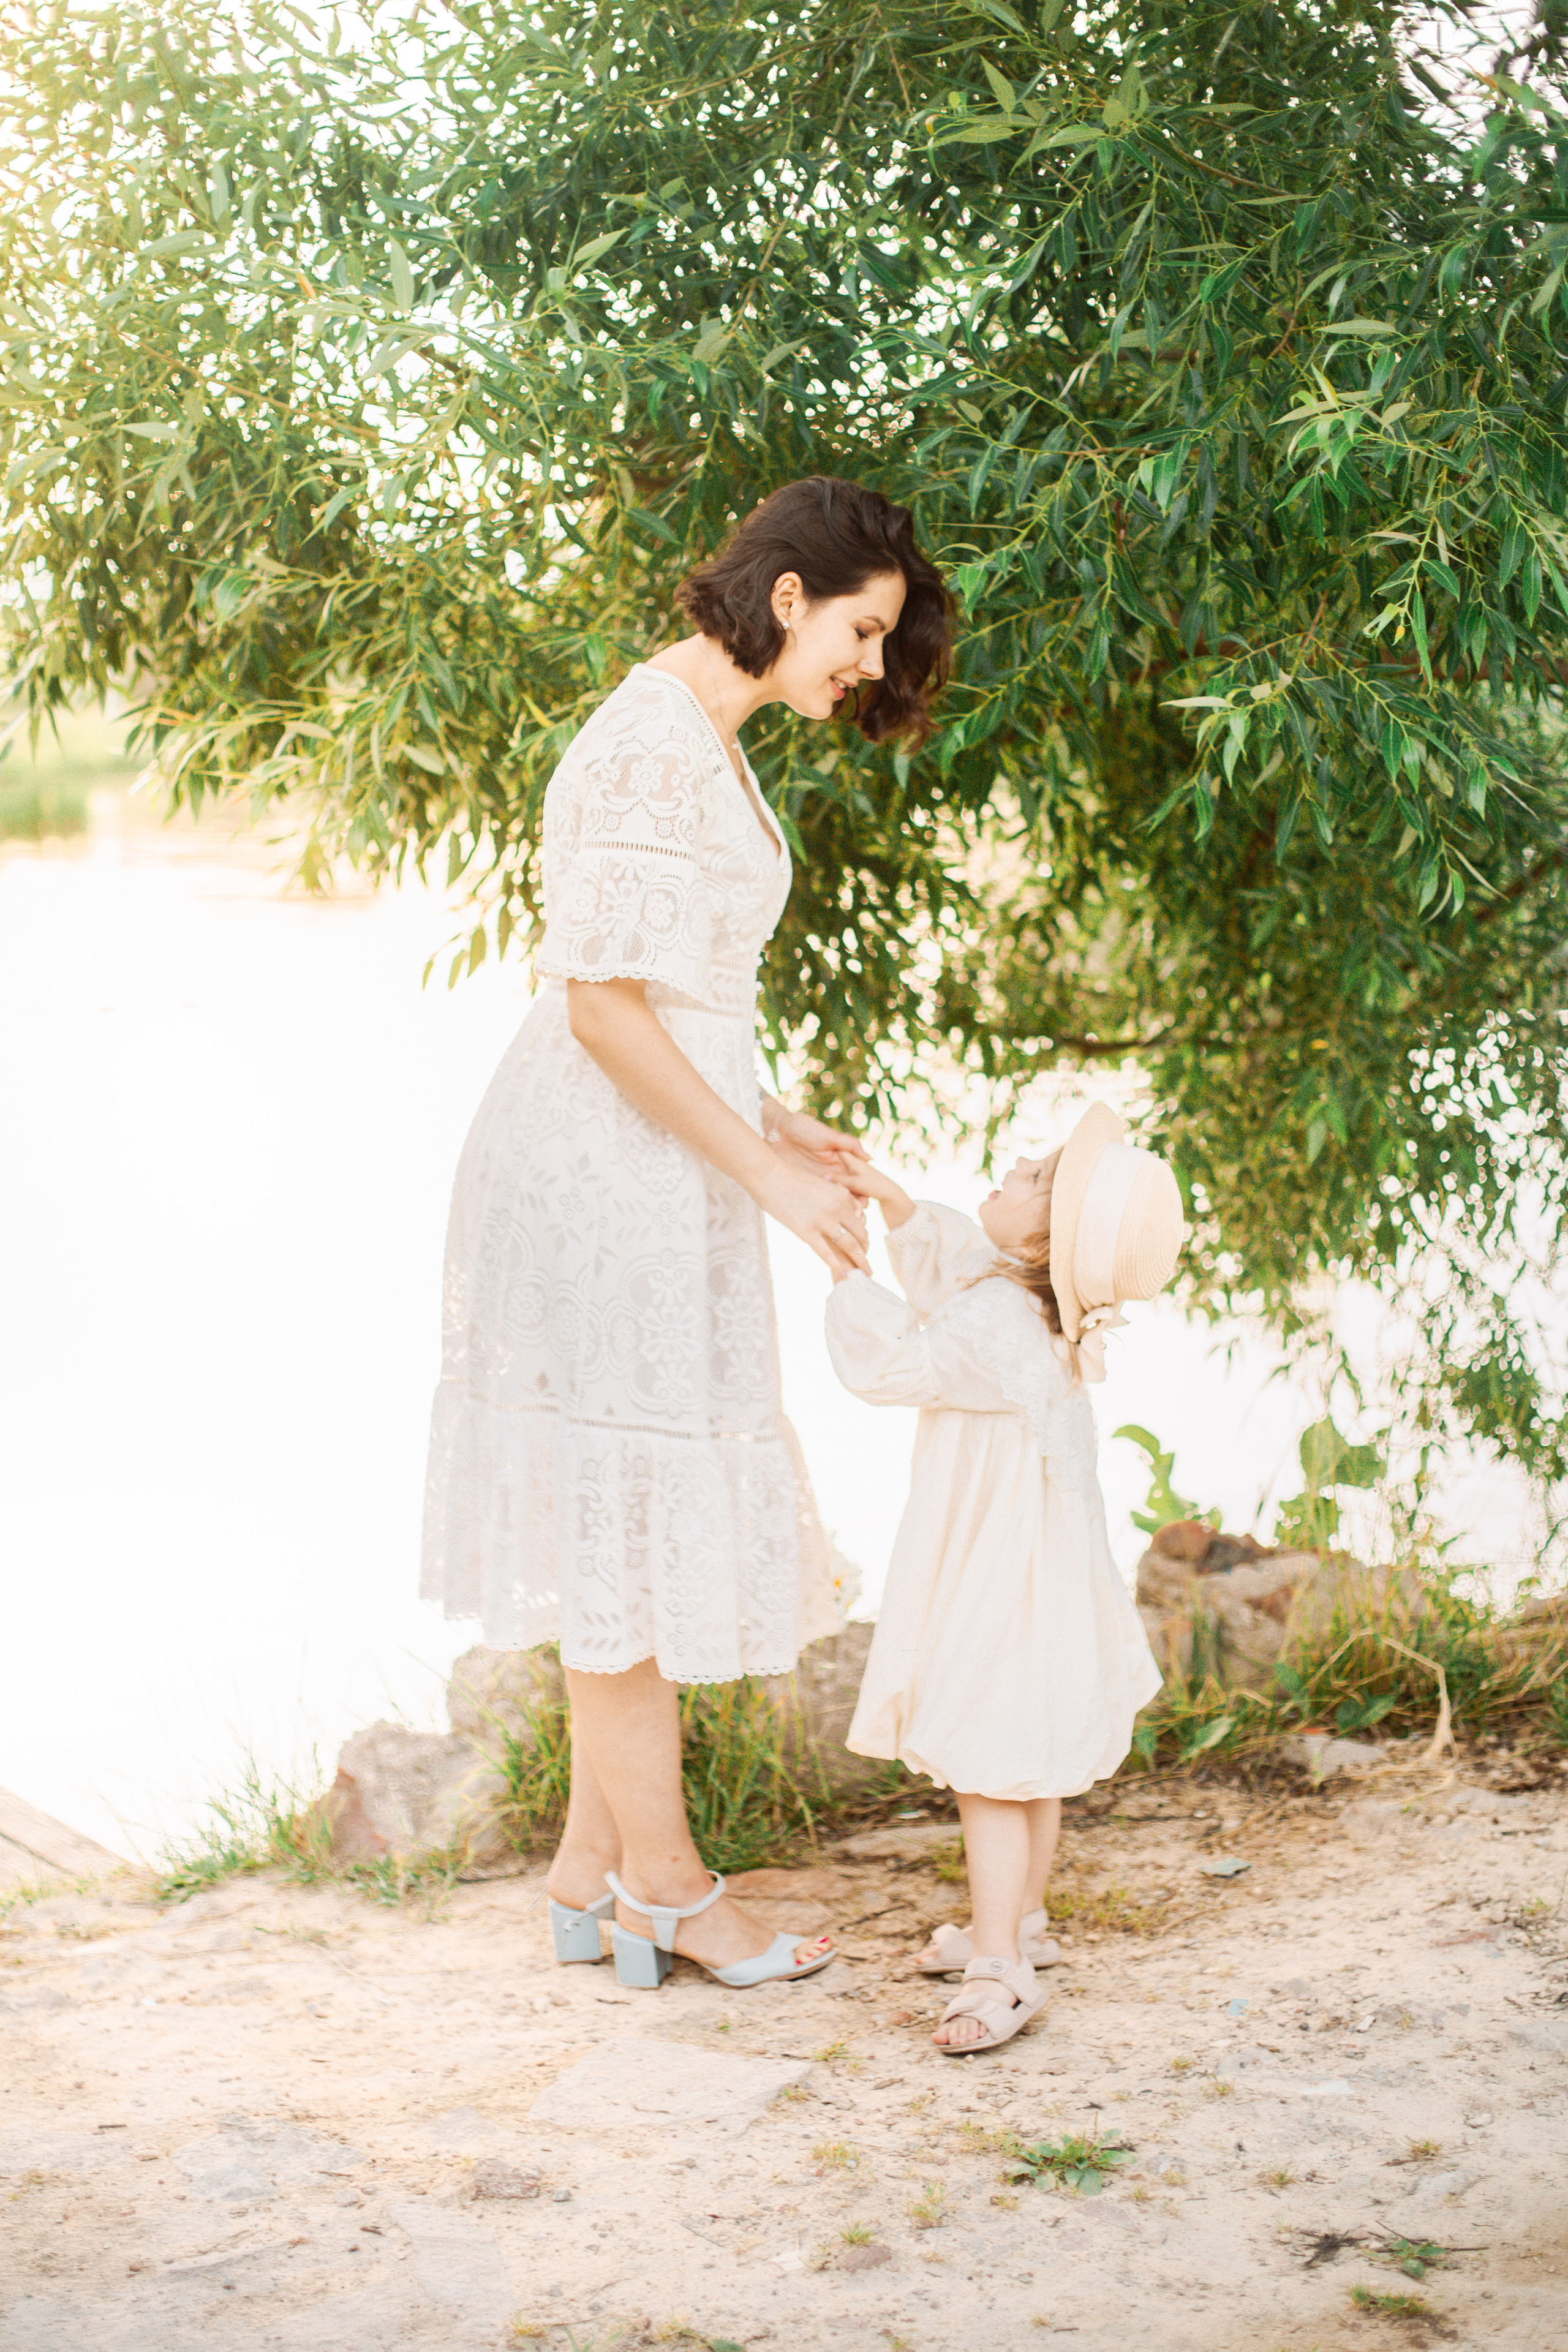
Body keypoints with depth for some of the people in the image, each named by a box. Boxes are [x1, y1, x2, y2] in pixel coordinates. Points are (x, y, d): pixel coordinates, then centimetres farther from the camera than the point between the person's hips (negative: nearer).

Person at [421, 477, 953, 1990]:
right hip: (610, 1182, -10)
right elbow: (603, 1003, -22)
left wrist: (773, 1125, 14)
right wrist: (766, 1174, -18)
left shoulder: (701, 732, 14)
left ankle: (590, 1868, 24)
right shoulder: (656, 745, -18)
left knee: (636, 1524, 14)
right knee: (626, 1521, 1)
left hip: (642, 1170, 10)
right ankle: (663, 1884, 15)